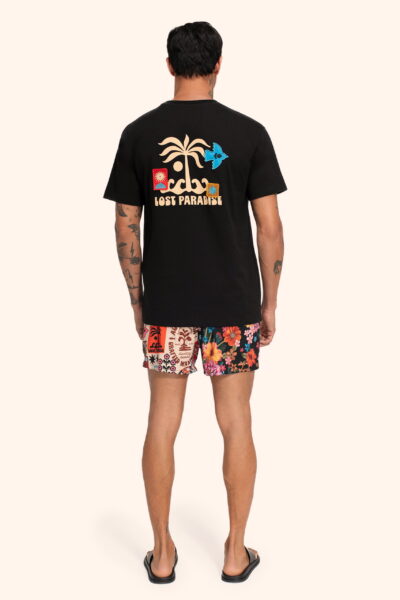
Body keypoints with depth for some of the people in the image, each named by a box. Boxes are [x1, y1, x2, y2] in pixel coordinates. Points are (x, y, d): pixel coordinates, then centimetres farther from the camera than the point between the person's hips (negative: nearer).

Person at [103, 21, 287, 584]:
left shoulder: (138, 133, 0)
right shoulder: (248, 132, -4)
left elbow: (126, 228, 1)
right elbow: (269, 226, -5)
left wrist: (137, 299, 11)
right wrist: (270, 302, 5)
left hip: (165, 304, 1)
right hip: (234, 304, -1)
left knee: (162, 423, 10)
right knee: (236, 424, 10)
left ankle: (163, 552, 21)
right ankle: (236, 552, 21)